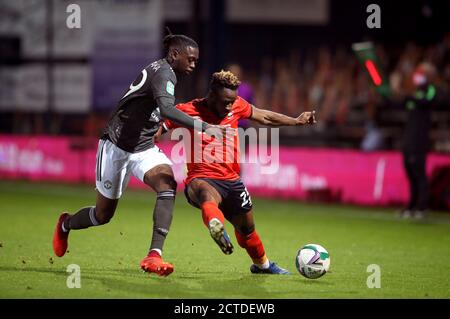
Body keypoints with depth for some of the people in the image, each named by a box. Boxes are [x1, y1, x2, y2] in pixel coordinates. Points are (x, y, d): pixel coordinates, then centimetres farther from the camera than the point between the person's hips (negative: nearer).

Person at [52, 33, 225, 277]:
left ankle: (154, 255, -31)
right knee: (103, 214, 7)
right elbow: (167, 110, -38)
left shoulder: (162, 71, 9)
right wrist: (203, 127, -40)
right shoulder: (163, 72, -20)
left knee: (167, 181, -24)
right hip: (116, 146, -8)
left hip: (143, 148, 8)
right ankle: (65, 224, 42)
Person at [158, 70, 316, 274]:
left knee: (247, 227, 21)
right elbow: (156, 132, -8)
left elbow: (265, 117, 16)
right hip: (202, 179, -5)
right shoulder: (187, 111, -13)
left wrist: (297, 121, 16)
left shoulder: (237, 105, 1)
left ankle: (262, 264, 47)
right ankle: (216, 226, -74)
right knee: (207, 193, -43)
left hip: (231, 179, 6)